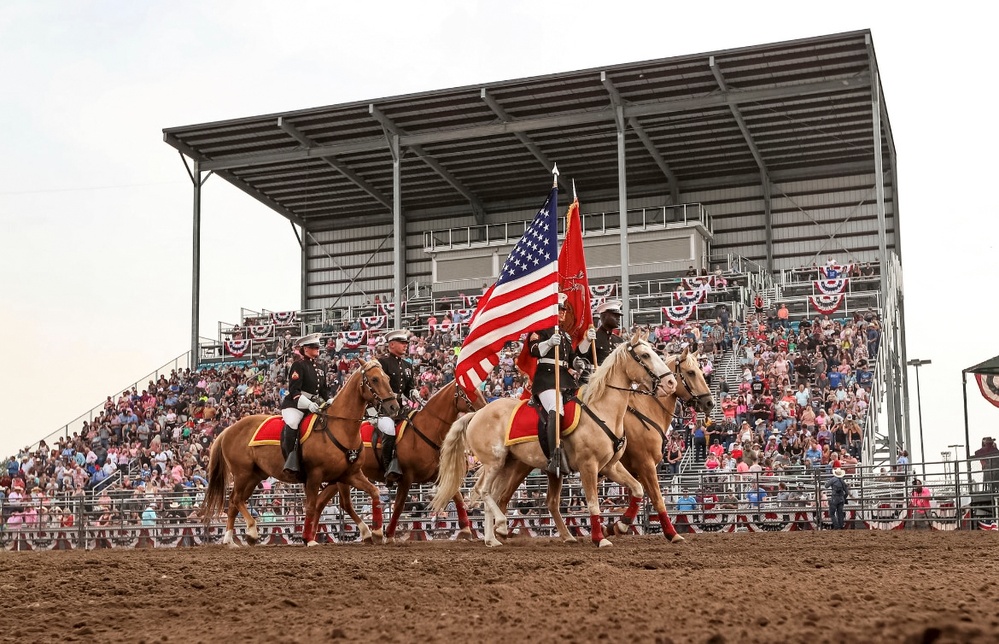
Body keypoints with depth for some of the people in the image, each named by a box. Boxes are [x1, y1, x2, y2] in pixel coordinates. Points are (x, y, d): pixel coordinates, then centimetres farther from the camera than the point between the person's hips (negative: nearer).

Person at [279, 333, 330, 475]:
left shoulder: (320, 369, 20)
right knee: (292, 425, -33)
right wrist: (308, 404, -25)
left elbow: (324, 390, 23)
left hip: (315, 404, 8)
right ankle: (292, 462, -29)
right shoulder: (298, 365, -5)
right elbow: (294, 390, -13)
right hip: (295, 404, -8)